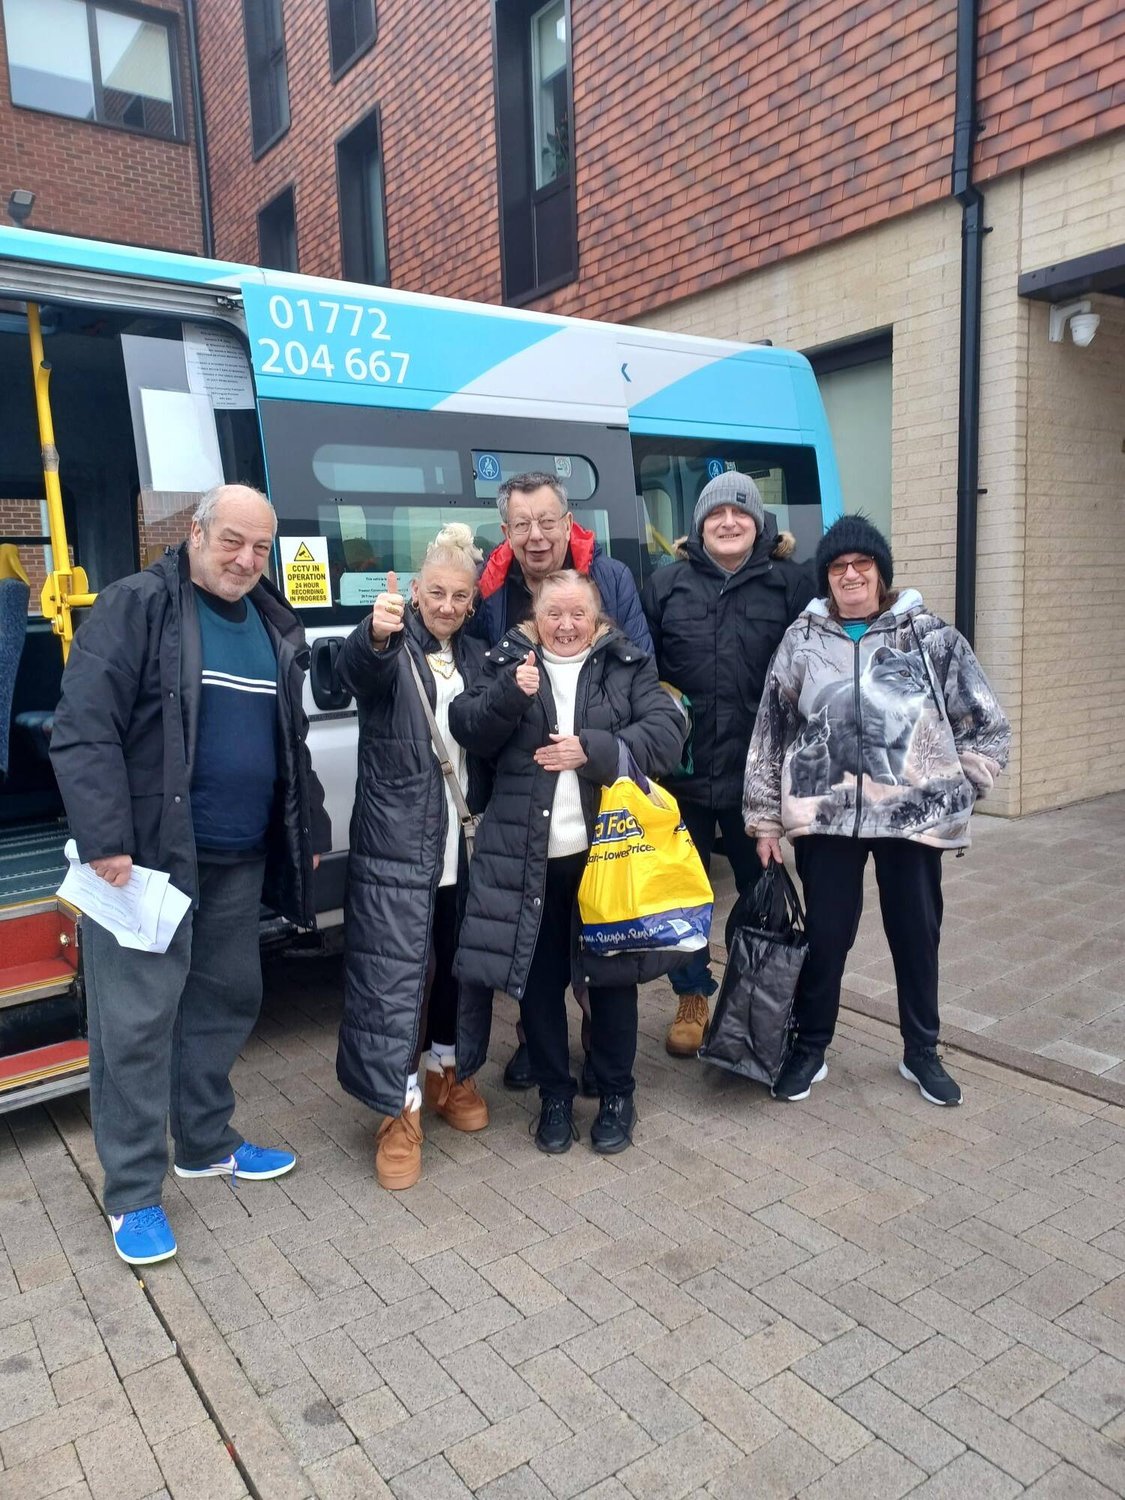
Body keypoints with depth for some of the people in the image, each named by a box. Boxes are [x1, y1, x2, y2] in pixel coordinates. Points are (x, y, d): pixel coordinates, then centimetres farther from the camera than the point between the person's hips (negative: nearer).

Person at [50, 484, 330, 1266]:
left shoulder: (276, 626, 12)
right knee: (138, 1022, 1)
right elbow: (82, 729, -14)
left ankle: (207, 1143, 36)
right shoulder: (136, 606, -8)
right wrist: (105, 840, -21)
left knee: (228, 1001, 17)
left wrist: (309, 830, 17)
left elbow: (291, 742, 19)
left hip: (239, 859, 7)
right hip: (148, 856, -6)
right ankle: (132, 1194, 16)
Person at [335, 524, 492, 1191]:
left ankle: (449, 1074, 36)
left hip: (463, 842, 6)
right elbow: (357, 668, -29)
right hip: (397, 842, -5)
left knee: (460, 962, 16)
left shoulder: (475, 657, 12)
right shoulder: (393, 649, -5)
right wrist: (375, 636, -52)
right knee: (394, 973, -2)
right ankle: (402, 1111, 11)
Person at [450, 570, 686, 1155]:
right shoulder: (507, 661, 8)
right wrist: (510, 694, -17)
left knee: (610, 972, 10)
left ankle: (616, 1094, 28)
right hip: (527, 853, 1)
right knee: (538, 978, 9)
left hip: (608, 846, -1)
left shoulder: (629, 665, 5)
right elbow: (468, 731, 0)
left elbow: (667, 731, -6)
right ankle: (554, 1095, 28)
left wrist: (593, 750, -17)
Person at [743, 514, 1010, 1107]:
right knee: (826, 935, 8)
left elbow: (988, 724, 5)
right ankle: (809, 1048, 28)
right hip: (825, 815, 0)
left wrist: (955, 788, 1)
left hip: (914, 815, 0)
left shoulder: (931, 635, 0)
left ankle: (921, 1052, 33)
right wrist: (764, 820, 3)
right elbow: (770, 732, 4)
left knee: (917, 935, 12)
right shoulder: (802, 639, 2)